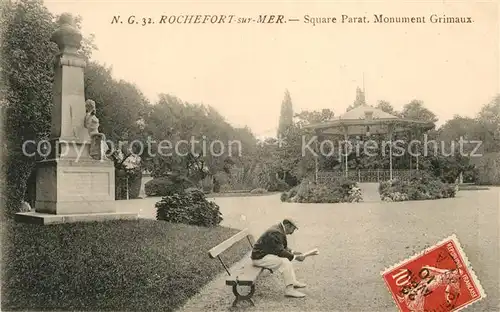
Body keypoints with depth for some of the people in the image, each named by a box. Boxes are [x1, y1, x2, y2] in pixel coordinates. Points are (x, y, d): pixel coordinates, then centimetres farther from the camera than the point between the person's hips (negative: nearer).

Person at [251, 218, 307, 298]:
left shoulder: (278, 230, 9)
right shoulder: (275, 233, -23)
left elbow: (283, 247, 21)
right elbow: (280, 252, -26)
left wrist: (292, 252, 9)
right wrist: (295, 257, -20)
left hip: (264, 253, 11)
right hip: (260, 258, -11)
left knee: (287, 258, 16)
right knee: (285, 262, -22)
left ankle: (293, 282, 20)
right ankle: (289, 290, -18)